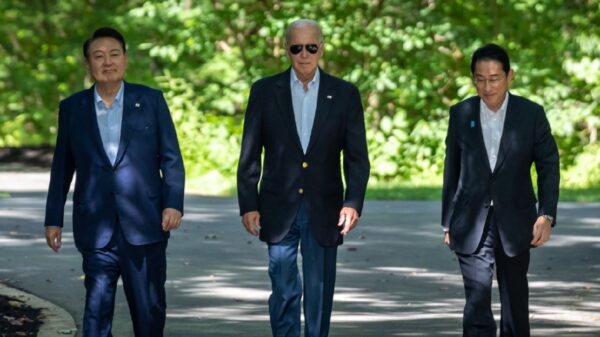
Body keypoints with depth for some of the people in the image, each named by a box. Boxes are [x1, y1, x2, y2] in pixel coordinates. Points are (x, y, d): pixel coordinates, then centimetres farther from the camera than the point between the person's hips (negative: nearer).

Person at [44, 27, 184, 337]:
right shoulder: (72, 108, 8)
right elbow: (62, 168, 12)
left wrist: (174, 204, -8)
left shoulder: (151, 101, 5)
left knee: (149, 307, 5)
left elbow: (171, 158, 4)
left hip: (144, 224, 0)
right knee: (96, 308, -2)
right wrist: (53, 219, 10)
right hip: (97, 228, 0)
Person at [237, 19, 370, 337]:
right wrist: (248, 205, -2)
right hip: (279, 209, -1)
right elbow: (250, 155, 4)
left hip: (323, 211, 1)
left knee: (319, 294, 4)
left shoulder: (345, 94, 3)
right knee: (284, 291, -4)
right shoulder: (265, 91, 2)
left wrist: (353, 202, -10)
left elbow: (357, 156, 2)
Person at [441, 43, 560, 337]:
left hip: (514, 224, 0)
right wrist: (448, 223, 9)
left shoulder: (531, 114, -2)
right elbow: (452, 171, 8)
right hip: (472, 225, 0)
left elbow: (548, 167, 1)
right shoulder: (461, 114, 1)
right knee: (477, 304, -10)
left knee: (515, 303, 11)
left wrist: (546, 214, -10)